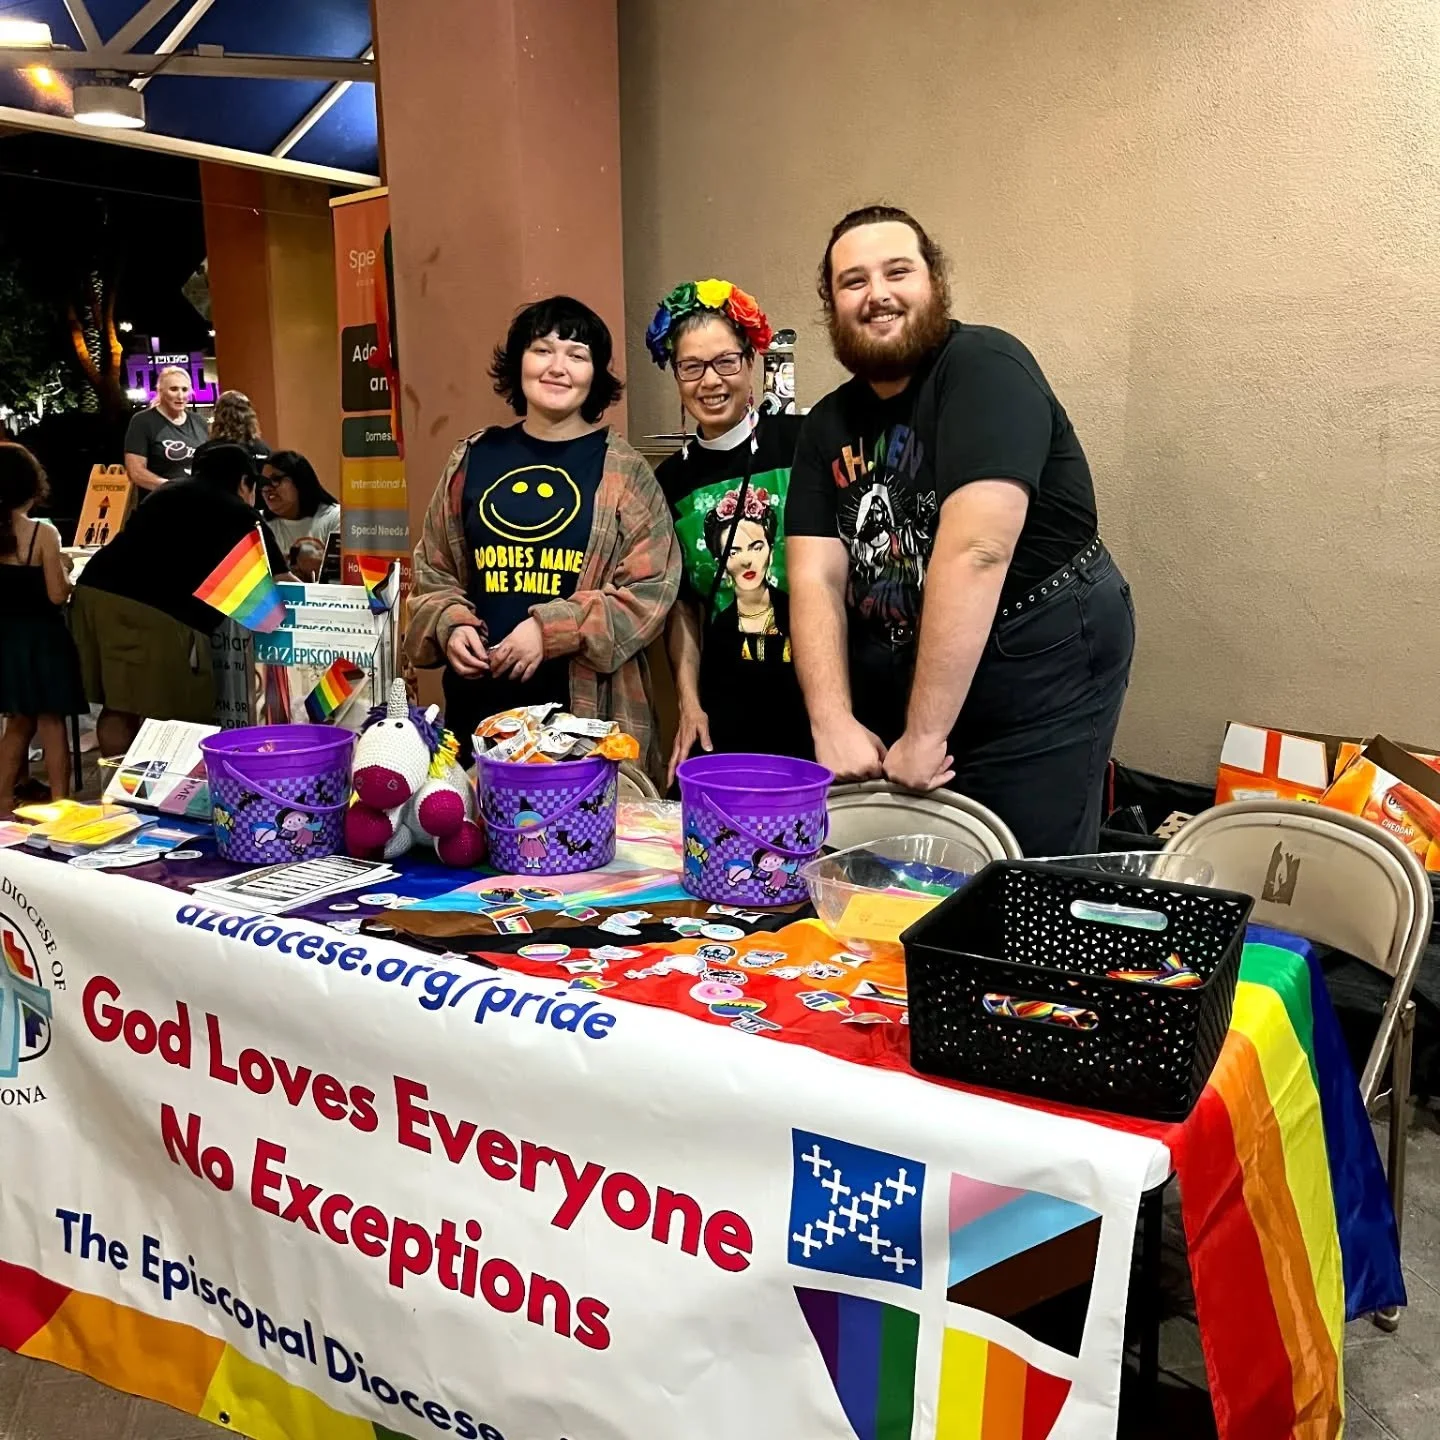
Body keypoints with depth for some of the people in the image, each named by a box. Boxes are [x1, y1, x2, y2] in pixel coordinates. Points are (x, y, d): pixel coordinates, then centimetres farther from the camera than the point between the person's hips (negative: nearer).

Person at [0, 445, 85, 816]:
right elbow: (57, 595, -15)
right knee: (51, 722, 6)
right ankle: (59, 803, 9)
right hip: (41, 637, -5)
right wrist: (63, 568, 3)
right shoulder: (43, 534, -15)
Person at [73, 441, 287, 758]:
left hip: (94, 589, 7)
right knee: (176, 716, 1)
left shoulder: (169, 492, 30)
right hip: (151, 608, -7)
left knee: (118, 709, 14)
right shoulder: (238, 513, 12)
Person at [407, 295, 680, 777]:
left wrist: (551, 629, -15)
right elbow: (434, 572, 15)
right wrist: (451, 625, -6)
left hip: (589, 708, -2)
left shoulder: (622, 471, 0)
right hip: (481, 702, 3)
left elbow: (651, 589, -6)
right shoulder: (473, 459, 9)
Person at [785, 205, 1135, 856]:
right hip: (893, 702, 6)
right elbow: (816, 579, -2)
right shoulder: (828, 425, 7)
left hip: (1038, 694, -6)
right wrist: (833, 724, -16)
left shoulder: (983, 368, -14)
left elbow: (975, 551, -25)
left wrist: (924, 734, -26)